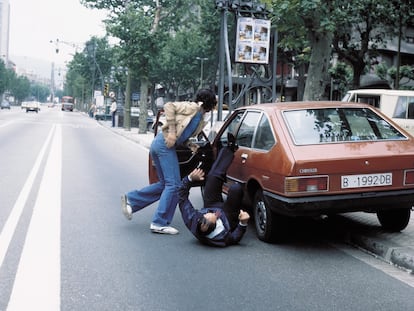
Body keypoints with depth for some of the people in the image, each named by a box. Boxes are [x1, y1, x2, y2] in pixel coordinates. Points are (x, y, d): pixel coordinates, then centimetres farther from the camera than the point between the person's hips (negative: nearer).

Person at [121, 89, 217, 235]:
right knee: (174, 184, -7)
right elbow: (169, 106, -15)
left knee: (165, 184, 16)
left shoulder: (200, 118, 21)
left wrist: (190, 145, 4)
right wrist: (172, 131, -18)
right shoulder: (192, 107, -4)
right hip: (165, 143, -9)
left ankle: (130, 200, 18)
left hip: (159, 144, 9)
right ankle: (160, 223, -3)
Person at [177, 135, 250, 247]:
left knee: (214, 176, -5)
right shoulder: (221, 238, -45)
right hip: (227, 217, -3)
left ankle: (230, 148, 23)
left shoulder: (191, 220, -40)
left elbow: (182, 196, -26)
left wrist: (190, 178, -32)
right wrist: (243, 223, -41)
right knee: (235, 188, -23)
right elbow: (235, 238, -23)